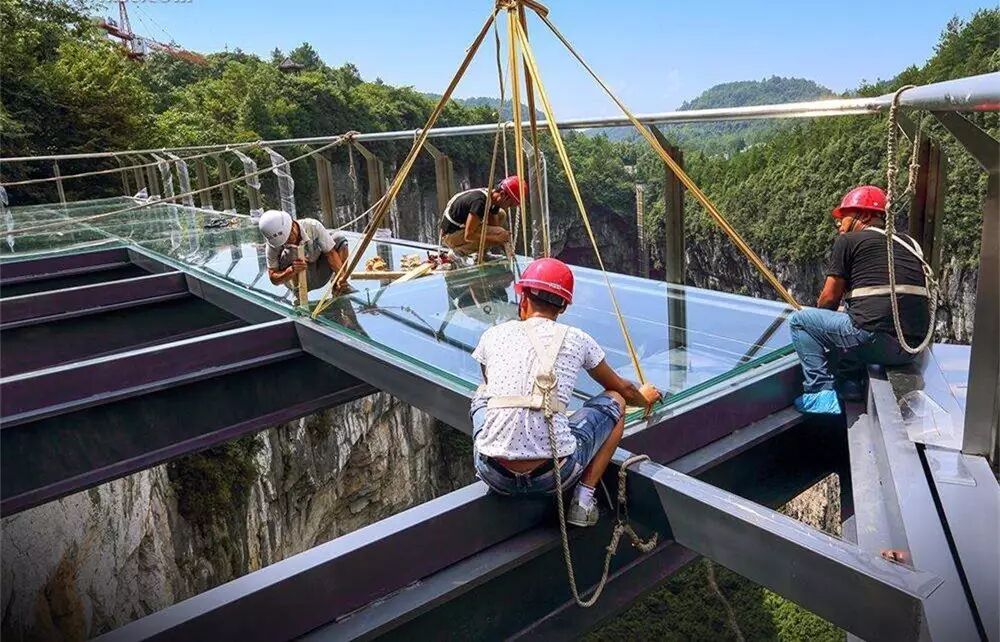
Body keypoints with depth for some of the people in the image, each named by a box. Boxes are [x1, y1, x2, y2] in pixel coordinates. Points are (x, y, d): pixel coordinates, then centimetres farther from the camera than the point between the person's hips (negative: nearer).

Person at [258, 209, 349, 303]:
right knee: (288, 253, -33)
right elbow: (273, 279, -20)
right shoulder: (273, 246, -23)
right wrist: (292, 270, -41)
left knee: (339, 238, -18)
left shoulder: (313, 226, -24)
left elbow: (331, 253, -23)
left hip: (321, 276, 2)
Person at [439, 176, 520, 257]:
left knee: (501, 215, 11)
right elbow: (468, 236, -30)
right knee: (500, 233, -22)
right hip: (452, 236, -10)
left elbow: (494, 227, 9)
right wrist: (497, 238, -27)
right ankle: (461, 251, -8)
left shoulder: (493, 200, -1)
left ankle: (479, 252, 7)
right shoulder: (480, 201, -29)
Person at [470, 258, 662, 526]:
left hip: (494, 473, 3)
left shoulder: (494, 335, 9)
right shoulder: (576, 339, 6)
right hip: (553, 475, -2)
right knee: (615, 401, 20)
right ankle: (583, 499, 12)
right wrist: (644, 398, 47)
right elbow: (623, 389, 22)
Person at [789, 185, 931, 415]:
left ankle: (821, 394, -1)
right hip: (912, 348, 8)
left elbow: (830, 297, 4)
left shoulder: (848, 241, 2)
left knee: (800, 320, 7)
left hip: (876, 340, -8)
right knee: (848, 322, 33)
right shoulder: (909, 243, 21)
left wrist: (818, 316, 27)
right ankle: (850, 385, 22)